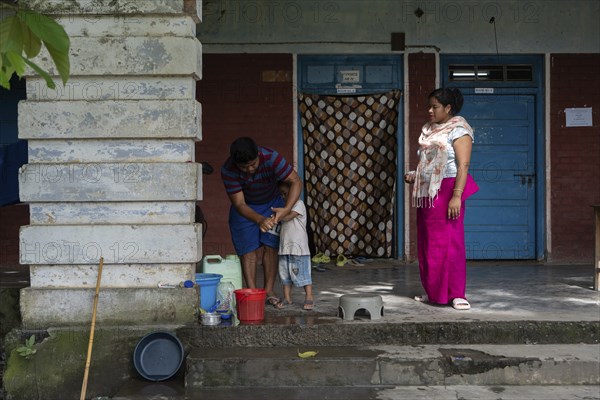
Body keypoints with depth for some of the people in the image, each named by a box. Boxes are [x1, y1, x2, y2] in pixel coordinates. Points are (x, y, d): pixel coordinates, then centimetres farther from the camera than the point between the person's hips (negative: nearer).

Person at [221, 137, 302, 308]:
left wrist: (286, 209, -46)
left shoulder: (271, 158, -34)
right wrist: (259, 220, -50)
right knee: (248, 251, -6)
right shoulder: (228, 171, -32)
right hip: (245, 208, -1)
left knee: (271, 247, -2)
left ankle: (269, 291, 6)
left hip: (272, 204, 1)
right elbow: (239, 204, -31)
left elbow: (296, 181, -31)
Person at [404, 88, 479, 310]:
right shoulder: (430, 131, 17)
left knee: (449, 242, -8)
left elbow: (463, 165, -16)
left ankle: (456, 294, -3)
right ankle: (433, 292, 18)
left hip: (446, 190, -8)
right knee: (427, 243, 9)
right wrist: (414, 176, 9)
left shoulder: (458, 130, -7)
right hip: (427, 193, 8)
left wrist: (456, 196, -23)